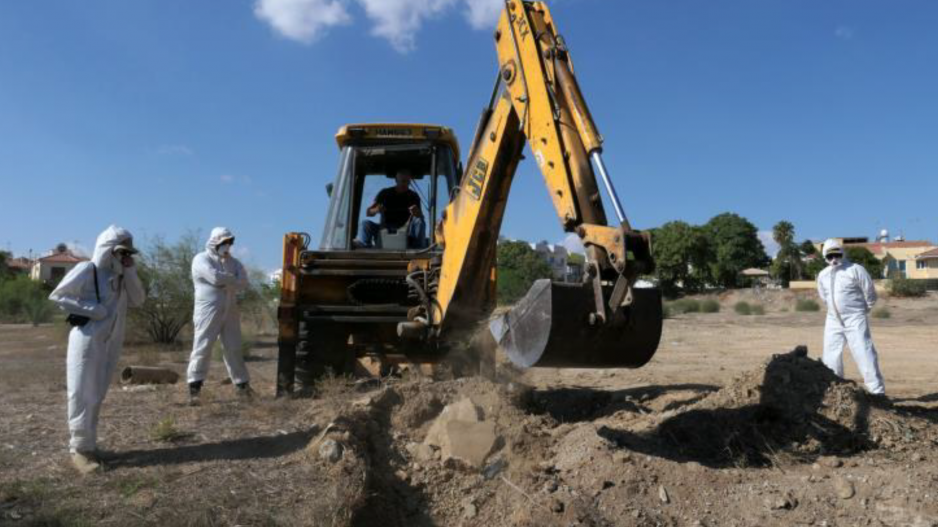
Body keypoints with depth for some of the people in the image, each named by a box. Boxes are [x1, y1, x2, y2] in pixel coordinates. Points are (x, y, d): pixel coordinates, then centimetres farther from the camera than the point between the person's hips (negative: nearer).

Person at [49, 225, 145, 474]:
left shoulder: (121, 276, 11)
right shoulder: (86, 270, -9)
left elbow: (138, 301, 2)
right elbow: (57, 295, -10)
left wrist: (130, 272, -6)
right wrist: (91, 310, -17)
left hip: (111, 342, 7)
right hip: (87, 340, -7)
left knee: (97, 395, 13)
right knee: (82, 395, -3)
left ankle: (88, 444, 22)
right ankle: (80, 449, 3)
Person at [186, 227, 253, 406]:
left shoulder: (232, 261, 15)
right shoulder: (201, 259, -3)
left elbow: (243, 283, 0)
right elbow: (215, 277, -21)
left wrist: (224, 282, -15)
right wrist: (232, 279, -5)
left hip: (230, 311, 6)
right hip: (208, 311, -5)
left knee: (234, 349, 10)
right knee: (202, 348, -7)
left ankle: (242, 385, 17)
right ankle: (194, 388, -4)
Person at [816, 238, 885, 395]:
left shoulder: (856, 270, -11)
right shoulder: (822, 275, 6)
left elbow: (870, 292, -5)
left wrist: (862, 310, 6)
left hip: (855, 320, -5)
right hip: (833, 321, 6)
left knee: (864, 353, -9)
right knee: (831, 356, 7)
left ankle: (877, 390, -3)